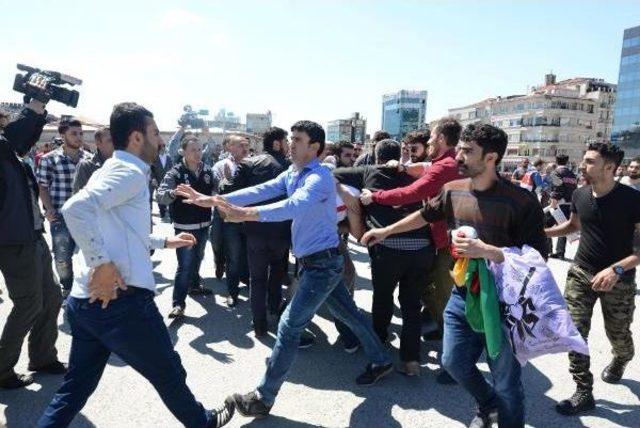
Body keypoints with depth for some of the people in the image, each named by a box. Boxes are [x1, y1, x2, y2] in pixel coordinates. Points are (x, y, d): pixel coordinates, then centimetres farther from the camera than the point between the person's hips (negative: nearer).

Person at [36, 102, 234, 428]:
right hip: (122, 300, -9)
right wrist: (102, 263, -24)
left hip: (87, 301, 9)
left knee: (74, 390, 19)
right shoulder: (129, 172, -12)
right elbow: (76, 208, -28)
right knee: (169, 375, 14)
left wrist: (164, 241, 34)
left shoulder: (113, 169, 18)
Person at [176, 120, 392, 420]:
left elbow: (294, 206, -39)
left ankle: (263, 399, 7)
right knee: (348, 313, 21)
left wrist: (246, 214, -50)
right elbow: (261, 191, -2)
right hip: (316, 261, 9)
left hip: (322, 263, -9)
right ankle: (380, 361, 40)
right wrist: (212, 200, -10)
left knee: (289, 326, -5)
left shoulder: (319, 178, -21)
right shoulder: (291, 174, 7)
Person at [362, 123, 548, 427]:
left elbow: (538, 257, -21)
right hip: (462, 297, 6)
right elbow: (425, 215, 17)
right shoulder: (453, 190, -2)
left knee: (505, 381, 9)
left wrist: (485, 250, -30)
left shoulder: (521, 201, -20)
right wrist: (386, 231, 21)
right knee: (453, 363, 19)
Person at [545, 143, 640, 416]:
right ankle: (584, 393, 7)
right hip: (581, 272, 4)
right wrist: (542, 233, 4)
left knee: (618, 334, 14)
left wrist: (616, 269, -30)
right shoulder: (580, 195, -3)